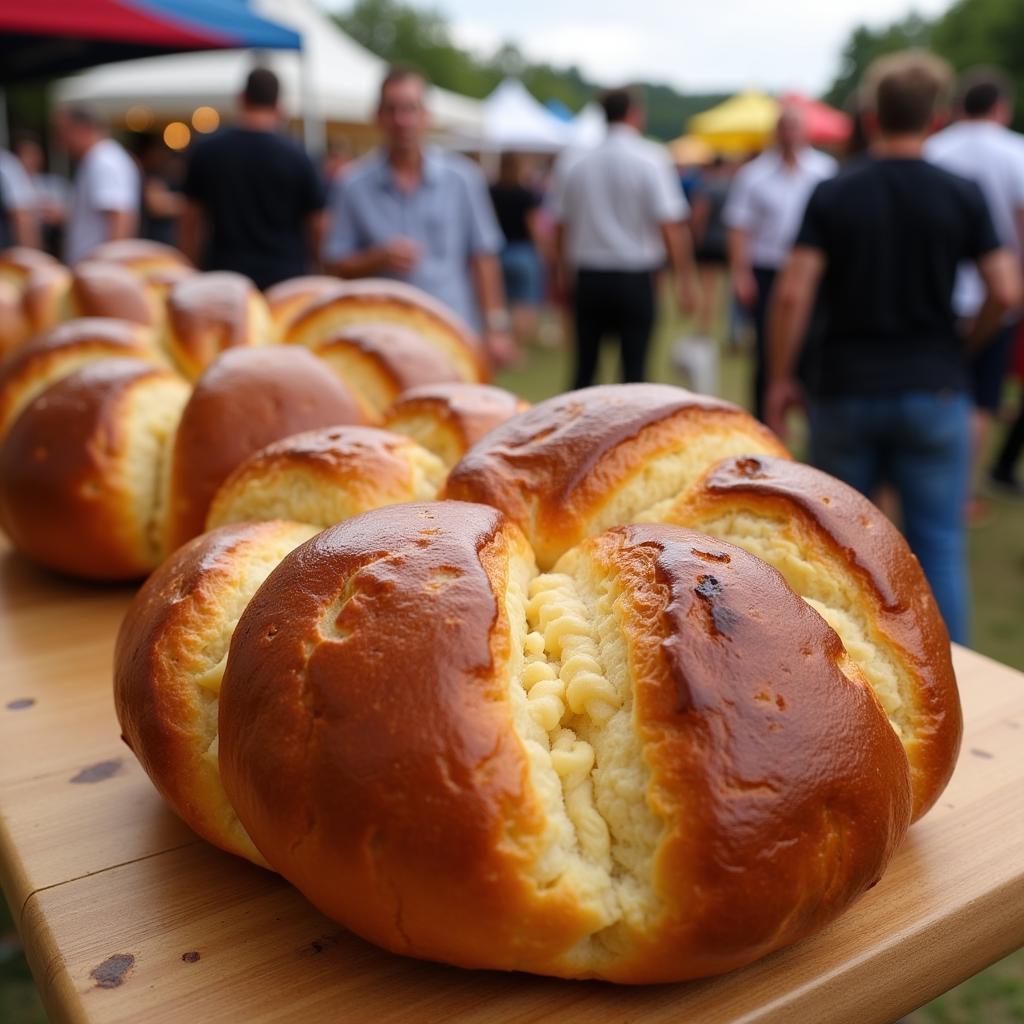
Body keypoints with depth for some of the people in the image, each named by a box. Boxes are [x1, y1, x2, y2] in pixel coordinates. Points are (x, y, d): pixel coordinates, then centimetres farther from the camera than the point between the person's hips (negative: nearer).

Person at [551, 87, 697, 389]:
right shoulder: (651, 160, -5)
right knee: (634, 367, 2)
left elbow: (560, 225, 10)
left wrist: (565, 276, 20)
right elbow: (671, 226, -11)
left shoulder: (577, 163, 6)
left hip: (588, 276, 4)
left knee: (585, 367, 11)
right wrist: (685, 279, -7)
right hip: (635, 278, -3)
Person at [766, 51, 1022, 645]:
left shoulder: (833, 196, -1)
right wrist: (965, 345, 14)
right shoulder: (963, 196, -1)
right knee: (938, 546, 6)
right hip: (935, 390, 0)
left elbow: (794, 293, -9)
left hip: (846, 389, 1)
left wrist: (781, 378, -1)